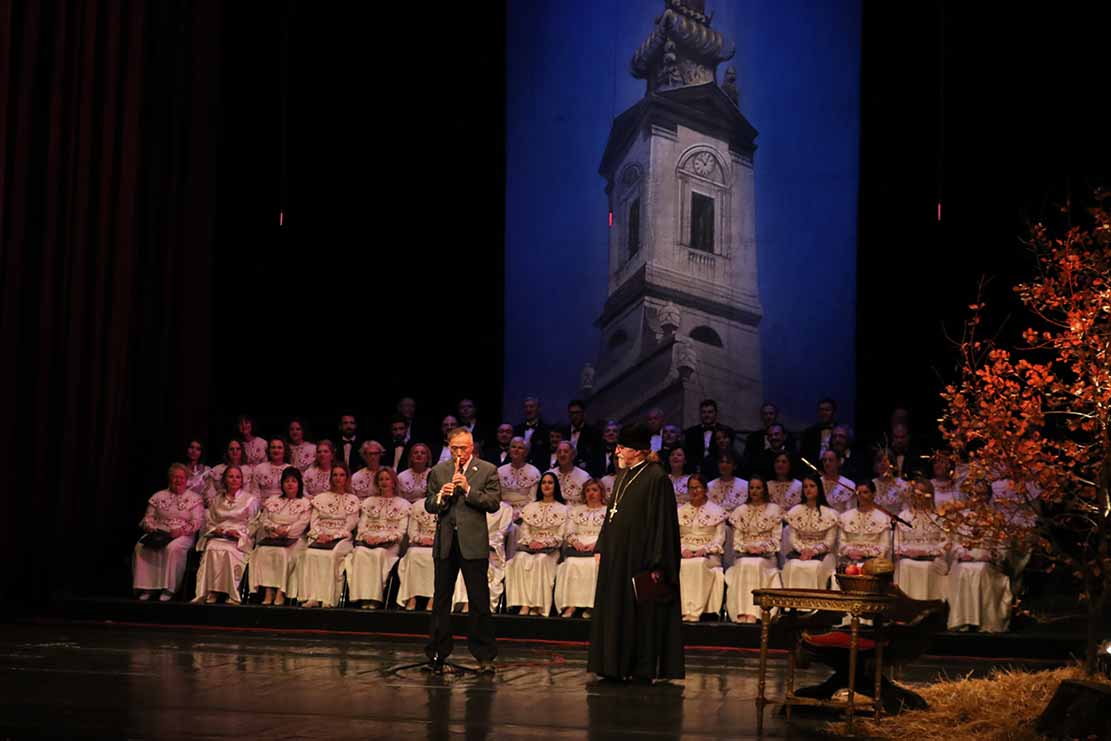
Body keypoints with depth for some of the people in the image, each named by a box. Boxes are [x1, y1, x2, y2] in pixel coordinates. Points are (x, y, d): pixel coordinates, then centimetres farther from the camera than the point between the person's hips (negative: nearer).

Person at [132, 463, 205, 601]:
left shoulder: (195, 498, 9)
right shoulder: (158, 496, 19)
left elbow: (197, 521, -1)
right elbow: (148, 517, 16)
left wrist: (182, 530, -18)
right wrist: (151, 528, -6)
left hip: (183, 535, -3)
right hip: (158, 533, 3)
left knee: (173, 548, -38)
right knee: (141, 547, -27)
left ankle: (168, 589, -31)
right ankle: (146, 588, -23)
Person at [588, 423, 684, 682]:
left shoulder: (656, 478, -12)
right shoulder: (623, 476, 13)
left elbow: (662, 522, -15)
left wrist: (656, 564, -19)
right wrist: (601, 548, 12)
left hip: (640, 558, -8)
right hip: (617, 556, 8)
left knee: (642, 612, -2)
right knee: (616, 610, 9)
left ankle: (643, 669, 5)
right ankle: (617, 667, 16)